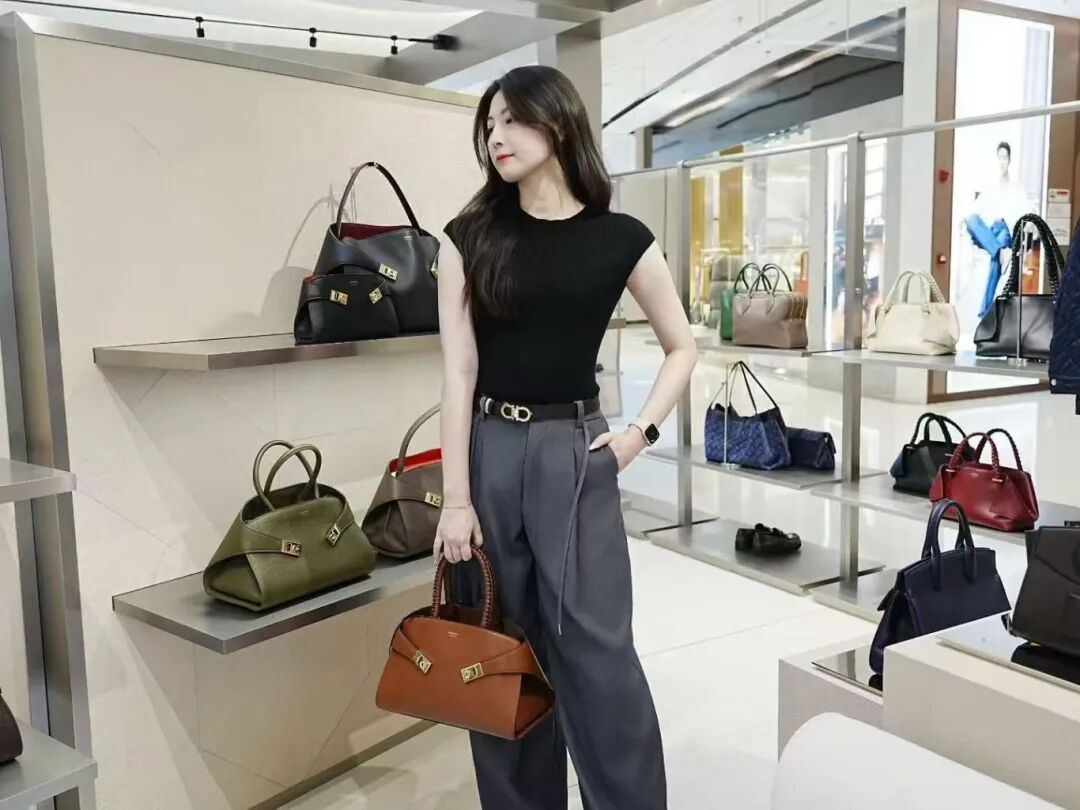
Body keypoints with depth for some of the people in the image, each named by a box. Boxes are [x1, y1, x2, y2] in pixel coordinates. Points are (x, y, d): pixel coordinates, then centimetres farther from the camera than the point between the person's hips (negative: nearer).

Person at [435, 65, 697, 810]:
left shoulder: (620, 239, 0)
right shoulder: (470, 237, 2)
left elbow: (683, 348, 10)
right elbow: (458, 371, -3)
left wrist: (641, 432, -3)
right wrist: (456, 498, -7)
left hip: (574, 453, -2)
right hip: (488, 453, 2)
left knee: (597, 652, -3)